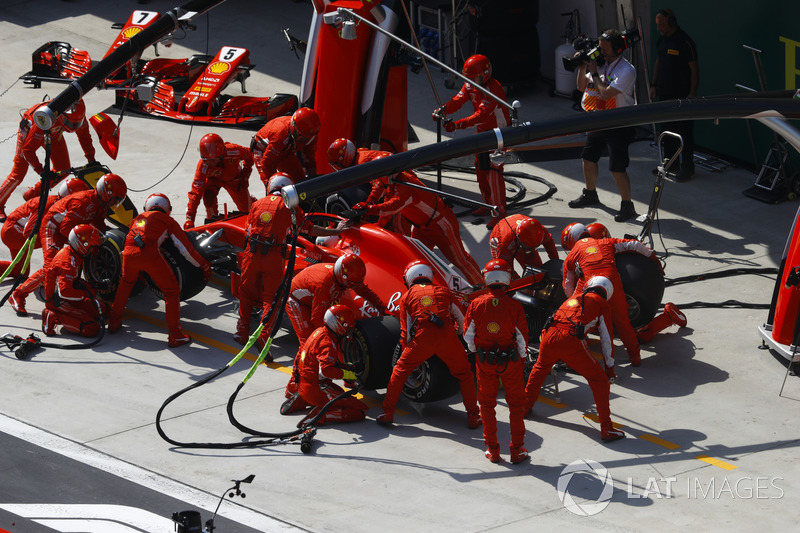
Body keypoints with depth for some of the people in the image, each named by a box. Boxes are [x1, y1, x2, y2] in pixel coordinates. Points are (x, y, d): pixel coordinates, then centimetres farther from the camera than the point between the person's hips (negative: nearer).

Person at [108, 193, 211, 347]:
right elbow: (185, 248, 18)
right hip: (150, 254, -4)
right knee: (171, 291, 8)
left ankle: (114, 322, 37)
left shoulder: (137, 219, 34)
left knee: (126, 283, 33)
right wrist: (204, 265, 29)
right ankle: (175, 335, 3)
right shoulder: (167, 220, 20)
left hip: (129, 252, 4)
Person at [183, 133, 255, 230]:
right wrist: (189, 220, -46)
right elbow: (196, 192, -39)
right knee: (208, 194, -33)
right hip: (214, 179, -1)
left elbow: (249, 156, -15)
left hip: (234, 177, 1)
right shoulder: (203, 166, -40)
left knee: (246, 209, 6)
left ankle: (252, 201, 44)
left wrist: (245, 177, -17)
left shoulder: (234, 151, -41)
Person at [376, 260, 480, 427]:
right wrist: (457, 334, 48)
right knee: (464, 374, 18)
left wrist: (406, 350, 35)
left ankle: (388, 413, 16)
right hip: (447, 335, 1)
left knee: (400, 370, 17)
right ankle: (473, 417, 15)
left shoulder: (406, 297, 22)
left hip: (423, 338, -1)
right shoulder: (443, 291, 25)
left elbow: (406, 332, 20)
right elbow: (462, 321, 28)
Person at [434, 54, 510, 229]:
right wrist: (442, 110, -29)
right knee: (481, 169, 14)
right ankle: (488, 204, 29)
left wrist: (457, 125, -43)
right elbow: (457, 101, -9)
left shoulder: (493, 90, -29)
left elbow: (481, 115, -37)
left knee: (493, 171, -14)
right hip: (483, 131, 9)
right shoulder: (470, 85, 0)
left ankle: (500, 212, -9)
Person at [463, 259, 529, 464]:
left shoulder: (476, 305, -9)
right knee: (516, 404, 12)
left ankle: (492, 450, 16)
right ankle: (517, 450, 13)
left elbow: (468, 336, 0)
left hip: (484, 361, 1)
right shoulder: (514, 306, -13)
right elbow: (522, 337, -7)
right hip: (510, 361, -1)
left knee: (487, 404, 14)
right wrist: (522, 361, 8)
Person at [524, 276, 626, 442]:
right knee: (599, 380, 5)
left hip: (549, 336, 5)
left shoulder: (574, 298, 31)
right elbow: (606, 337, 17)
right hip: (571, 341, -5)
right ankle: (606, 429, -1)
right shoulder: (601, 303, 17)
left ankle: (525, 405, 49)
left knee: (540, 369, 36)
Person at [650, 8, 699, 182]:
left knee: (684, 131, -3)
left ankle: (687, 167, 3)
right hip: (664, 93, 8)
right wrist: (654, 85, 17)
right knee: (667, 129, 15)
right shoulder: (662, 40, 10)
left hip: (682, 95, -8)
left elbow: (694, 68, -15)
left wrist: (692, 93, -18)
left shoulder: (685, 42, -15)